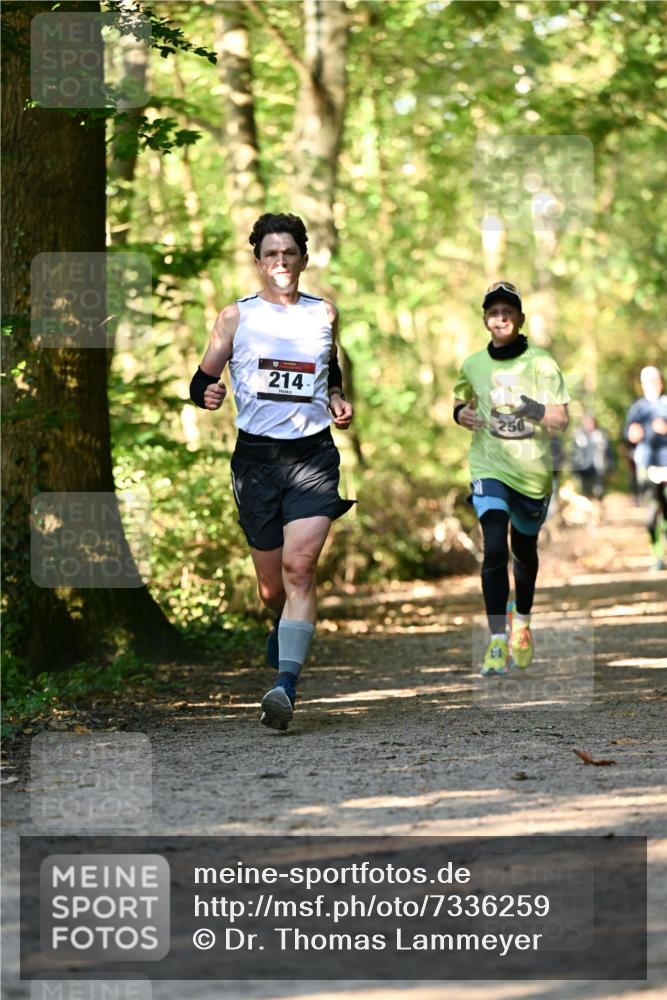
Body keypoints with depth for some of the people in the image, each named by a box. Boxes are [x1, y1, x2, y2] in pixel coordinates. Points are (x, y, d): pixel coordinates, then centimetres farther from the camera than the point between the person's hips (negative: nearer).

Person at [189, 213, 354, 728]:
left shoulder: (324, 313, 10)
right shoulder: (236, 316, 5)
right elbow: (203, 380, 8)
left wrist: (337, 399, 8)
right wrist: (207, 393, -15)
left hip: (313, 454, 0)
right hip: (256, 455, 0)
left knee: (300, 568, -18)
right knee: (271, 585, 7)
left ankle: (286, 686, -25)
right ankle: (283, 629, 43)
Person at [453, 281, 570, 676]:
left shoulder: (540, 362, -6)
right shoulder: (473, 365, 3)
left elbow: (562, 421, -10)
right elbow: (461, 401, 22)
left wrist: (537, 411, -28)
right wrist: (462, 414, -1)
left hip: (532, 470, 0)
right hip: (490, 468, 0)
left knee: (524, 550, 16)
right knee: (494, 547, -19)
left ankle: (523, 621, 44)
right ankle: (497, 642, -21)